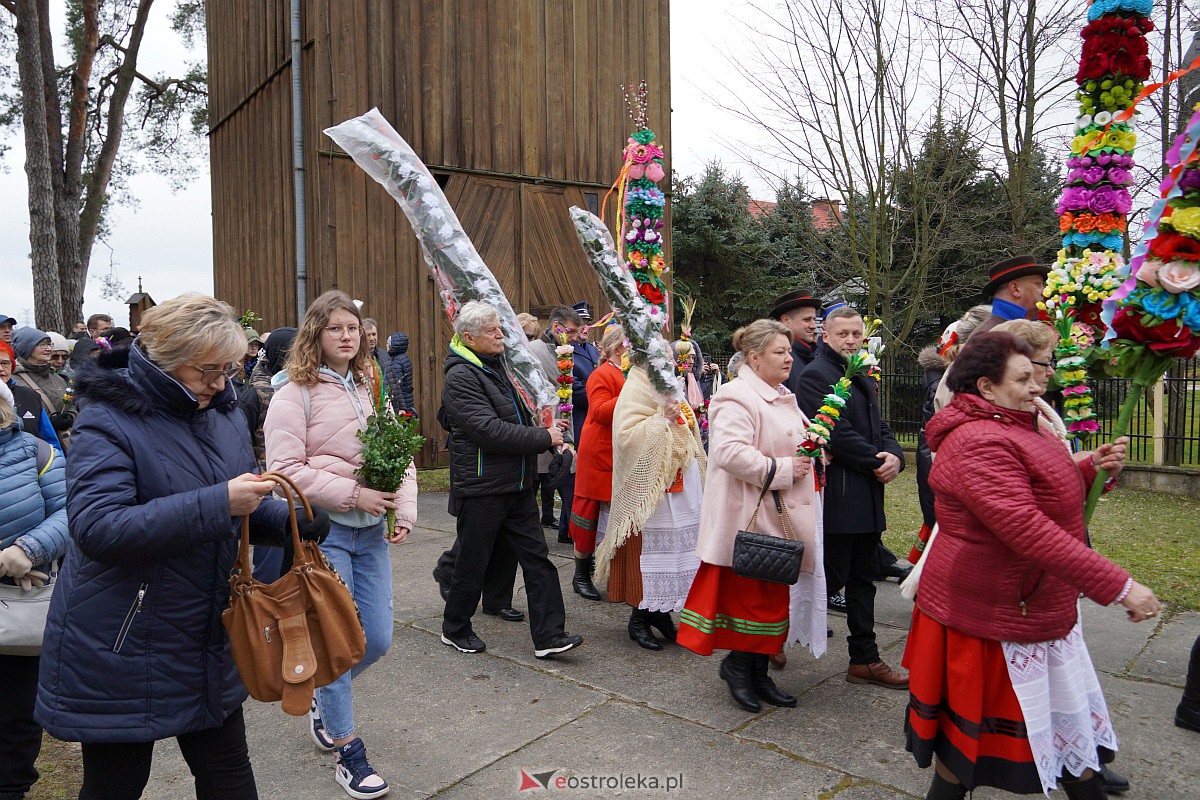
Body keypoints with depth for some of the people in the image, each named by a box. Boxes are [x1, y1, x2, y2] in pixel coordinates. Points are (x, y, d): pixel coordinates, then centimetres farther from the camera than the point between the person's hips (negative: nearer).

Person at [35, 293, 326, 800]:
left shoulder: (224, 416, 5)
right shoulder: (109, 422, -16)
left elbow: (246, 510, 12)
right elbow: (96, 528, -29)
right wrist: (217, 504, -32)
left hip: (209, 644, 6)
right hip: (120, 653, -6)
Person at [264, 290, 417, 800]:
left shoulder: (371, 388, 11)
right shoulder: (295, 394, -7)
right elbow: (286, 470, -15)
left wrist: (405, 510, -3)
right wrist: (353, 494, -17)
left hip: (371, 530, 6)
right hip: (322, 532, -6)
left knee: (378, 639, 9)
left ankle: (324, 699, 40)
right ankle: (349, 754, 19)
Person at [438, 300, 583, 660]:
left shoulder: (498, 366, 14)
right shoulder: (461, 377, -16)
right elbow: (490, 431, -25)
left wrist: (546, 433, 8)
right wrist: (544, 437, -18)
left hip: (517, 486, 8)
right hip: (481, 489, -8)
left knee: (537, 557, 4)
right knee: (472, 563, 7)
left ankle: (549, 636, 9)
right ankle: (455, 630, 28)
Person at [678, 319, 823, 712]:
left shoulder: (783, 397, 16)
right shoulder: (736, 397, -16)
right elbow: (731, 452, -29)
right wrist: (782, 470, -22)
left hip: (782, 518, 10)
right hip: (749, 517, -9)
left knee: (773, 596, 14)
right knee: (750, 594, -1)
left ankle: (757, 671, 26)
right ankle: (737, 663, 20)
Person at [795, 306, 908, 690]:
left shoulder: (863, 377, 18)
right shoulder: (816, 374, -10)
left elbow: (880, 428, 17)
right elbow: (837, 433, -19)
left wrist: (894, 456, -4)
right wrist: (878, 462, -12)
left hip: (867, 496, 9)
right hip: (837, 496, -9)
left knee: (863, 579, 13)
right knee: (832, 576, -3)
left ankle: (864, 659, 23)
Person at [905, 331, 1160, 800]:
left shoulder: (1008, 430, 10)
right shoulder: (979, 443, -26)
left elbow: (1045, 496, 23)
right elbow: (1027, 528, -34)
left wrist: (1090, 468, 5)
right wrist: (1119, 586, -33)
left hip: (1037, 608, 10)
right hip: (992, 614, -10)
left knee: (1069, 721, 22)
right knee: (973, 737, 7)